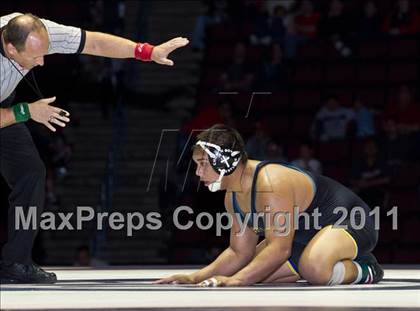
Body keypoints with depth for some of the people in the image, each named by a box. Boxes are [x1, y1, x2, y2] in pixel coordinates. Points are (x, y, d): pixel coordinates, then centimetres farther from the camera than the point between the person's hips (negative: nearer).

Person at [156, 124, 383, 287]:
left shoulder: (270, 183, -31)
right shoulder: (232, 197, 0)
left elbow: (279, 248, -36)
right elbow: (240, 252, 6)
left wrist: (235, 280, -40)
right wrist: (196, 278, -7)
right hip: (305, 236, 10)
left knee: (314, 268, -40)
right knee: (255, 272, 1)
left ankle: (363, 270, -8)